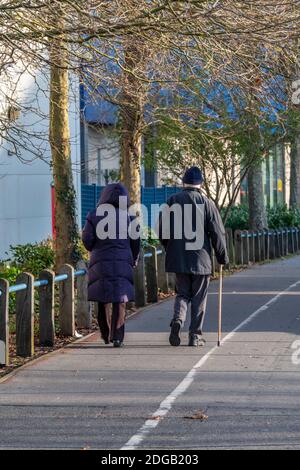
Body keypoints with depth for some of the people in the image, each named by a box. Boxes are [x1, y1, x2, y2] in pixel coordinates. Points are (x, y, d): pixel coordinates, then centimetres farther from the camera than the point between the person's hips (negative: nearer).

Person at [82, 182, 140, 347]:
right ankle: (117, 336, -7)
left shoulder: (94, 215, -2)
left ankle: (106, 334, 22)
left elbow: (87, 238, -6)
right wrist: (134, 259, 18)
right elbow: (135, 241, 1)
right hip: (123, 260, -1)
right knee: (120, 300, 1)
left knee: (103, 299, 14)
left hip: (100, 261, 1)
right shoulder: (127, 216, -1)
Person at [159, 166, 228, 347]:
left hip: (178, 258, 2)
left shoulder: (172, 201, -1)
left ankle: (178, 319, -13)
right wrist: (223, 257, 6)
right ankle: (196, 335, 8)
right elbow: (218, 233, -4)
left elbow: (163, 230, 2)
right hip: (201, 258, -2)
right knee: (199, 298, 8)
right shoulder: (206, 203, -5)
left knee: (182, 293, 14)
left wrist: (171, 249, 19)